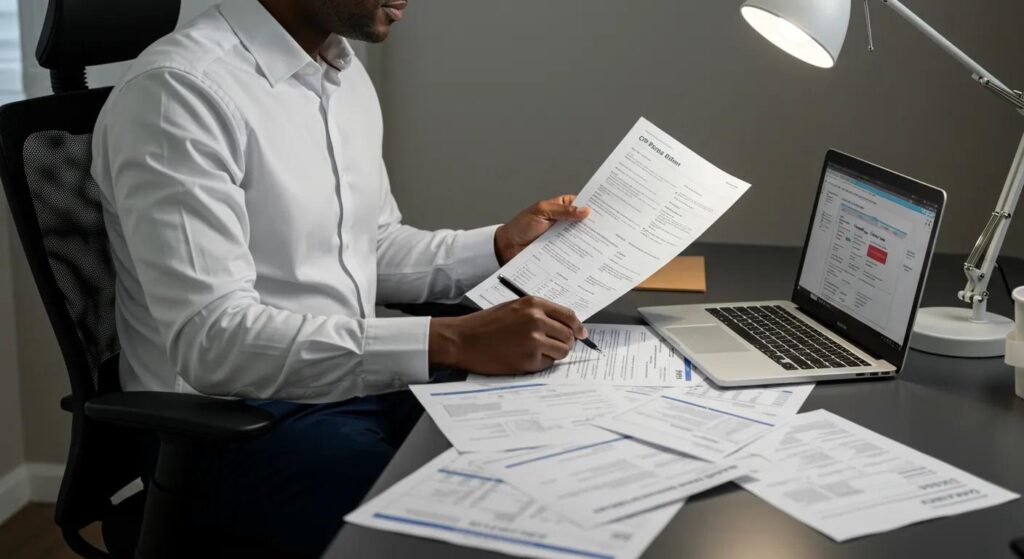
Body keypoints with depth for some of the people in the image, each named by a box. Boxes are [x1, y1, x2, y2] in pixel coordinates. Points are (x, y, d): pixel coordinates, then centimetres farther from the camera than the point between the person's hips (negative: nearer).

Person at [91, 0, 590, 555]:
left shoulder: (347, 75, 8)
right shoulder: (178, 88, -19)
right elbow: (210, 340, -27)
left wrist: (500, 247, 4)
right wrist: (448, 342, -32)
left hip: (361, 380, 8)